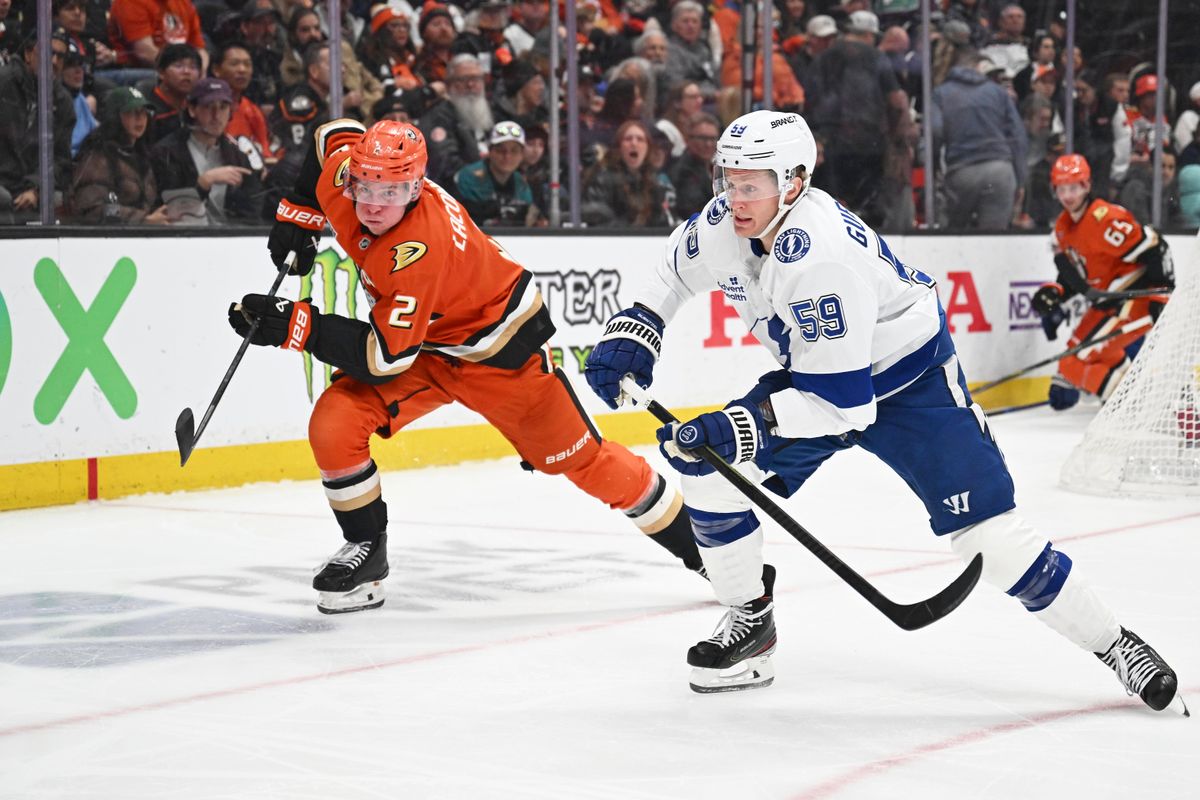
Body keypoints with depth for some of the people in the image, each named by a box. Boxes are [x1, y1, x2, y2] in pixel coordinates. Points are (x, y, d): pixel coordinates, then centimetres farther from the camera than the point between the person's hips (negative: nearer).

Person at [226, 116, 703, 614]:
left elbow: (385, 356, -35)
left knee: (578, 457, 1)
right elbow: (336, 135, 7)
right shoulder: (342, 175, -19)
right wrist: (297, 216, 3)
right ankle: (367, 550, 6)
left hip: (498, 345, -7)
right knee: (334, 426, -13)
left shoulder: (418, 251, -39)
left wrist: (295, 325, -36)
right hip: (426, 349, 7)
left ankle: (690, 541, 20)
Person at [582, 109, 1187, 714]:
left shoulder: (823, 256, -36)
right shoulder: (723, 224, -14)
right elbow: (676, 271, 11)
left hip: (909, 378, -7)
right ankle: (750, 624, 10)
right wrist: (630, 335, -1)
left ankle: (1114, 645, 3)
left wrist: (746, 424, -39)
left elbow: (840, 402, -35)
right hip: (810, 373, 7)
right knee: (705, 460, -8)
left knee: (985, 532, -14)